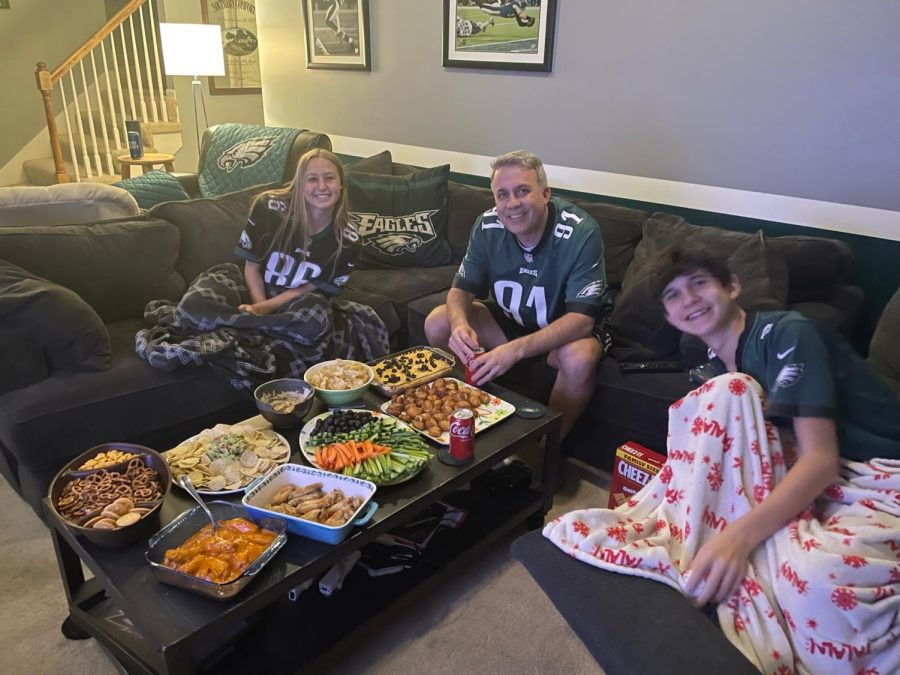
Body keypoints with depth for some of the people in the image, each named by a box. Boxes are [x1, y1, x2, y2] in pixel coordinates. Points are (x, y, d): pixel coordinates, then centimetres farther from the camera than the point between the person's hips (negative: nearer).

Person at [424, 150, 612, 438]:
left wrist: (516, 349, -47)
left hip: (569, 328, -4)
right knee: (437, 323, -11)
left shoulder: (580, 232, -28)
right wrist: (460, 325, -34)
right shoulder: (487, 226, -14)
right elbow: (461, 291, -8)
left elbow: (581, 318, -33)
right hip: (512, 319, 5)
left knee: (579, 358, -38)